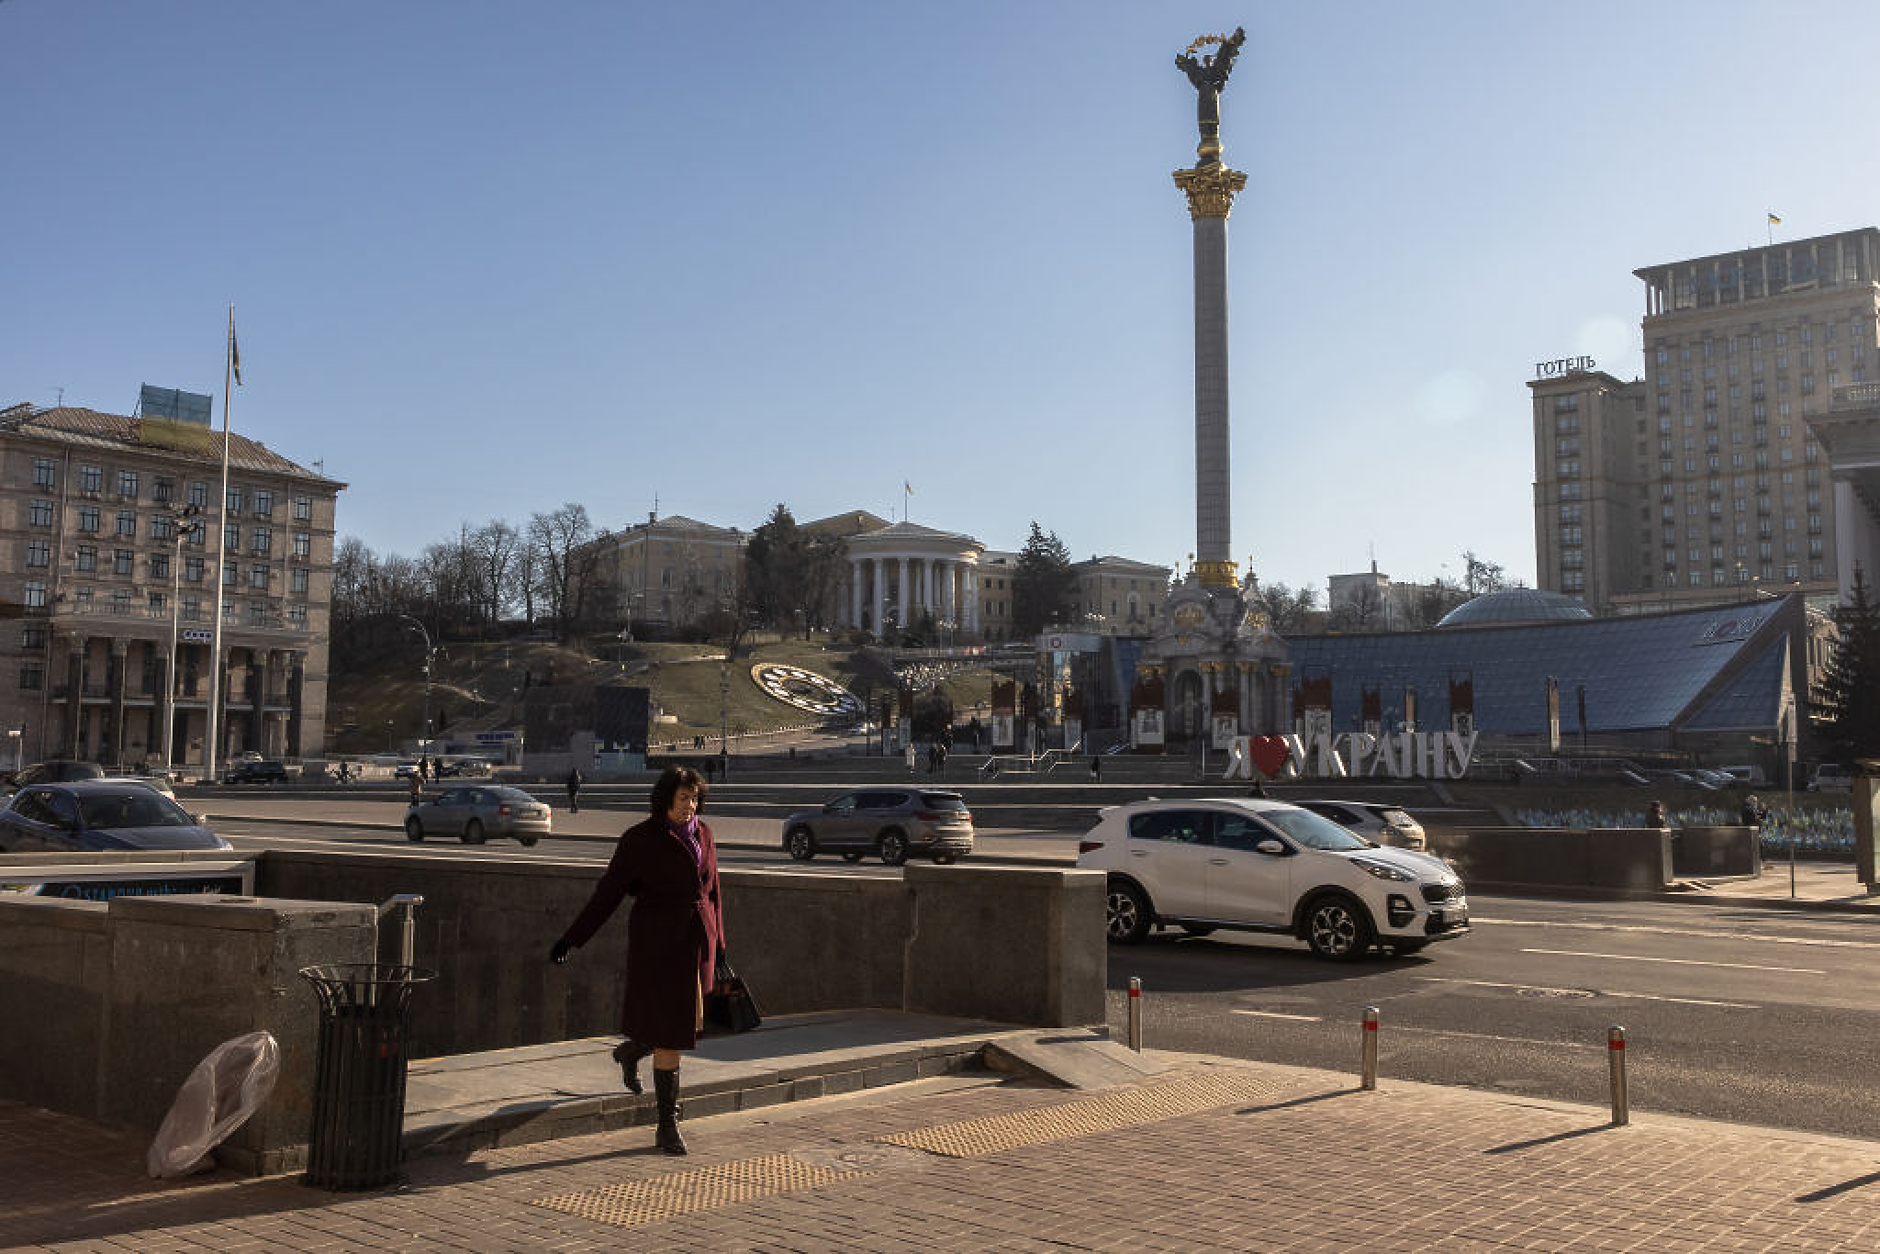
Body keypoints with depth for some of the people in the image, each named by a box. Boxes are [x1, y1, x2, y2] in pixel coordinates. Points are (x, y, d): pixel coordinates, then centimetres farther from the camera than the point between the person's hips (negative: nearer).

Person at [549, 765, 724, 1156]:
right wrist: (571, 939, -9)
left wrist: (718, 946, 17)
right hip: (659, 942, -6)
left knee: (691, 1024, 12)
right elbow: (608, 893, -5)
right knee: (670, 1034, -4)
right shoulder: (640, 839, -7)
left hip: (697, 941, 6)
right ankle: (667, 1127, 7)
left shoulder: (703, 835, 10)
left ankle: (631, 1051, 44)